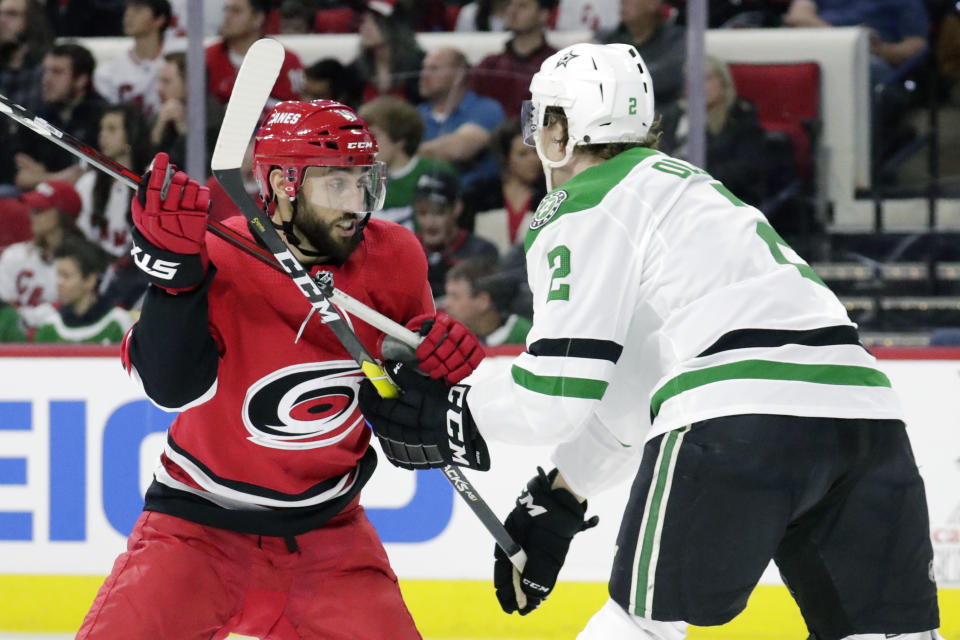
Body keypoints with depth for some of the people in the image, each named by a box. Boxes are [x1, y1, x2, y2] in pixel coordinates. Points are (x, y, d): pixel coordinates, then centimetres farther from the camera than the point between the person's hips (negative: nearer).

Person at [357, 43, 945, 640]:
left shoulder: (583, 209, 7)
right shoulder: (684, 187, 33)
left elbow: (559, 389, -2)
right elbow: (629, 388, 35)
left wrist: (447, 410, 13)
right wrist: (554, 500, 35)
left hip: (740, 415, -8)